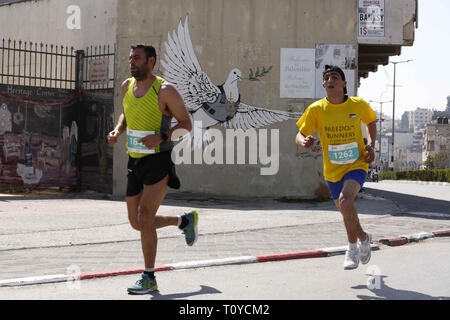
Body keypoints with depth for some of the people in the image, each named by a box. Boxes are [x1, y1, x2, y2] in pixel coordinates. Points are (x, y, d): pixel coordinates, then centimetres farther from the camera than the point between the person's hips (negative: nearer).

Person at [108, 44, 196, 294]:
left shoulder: (165, 90, -11)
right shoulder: (127, 86, 8)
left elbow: (186, 124, -7)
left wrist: (161, 137, -22)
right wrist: (117, 131, 5)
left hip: (159, 162, -7)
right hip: (135, 162, 7)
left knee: (145, 218, -17)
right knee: (137, 223, 11)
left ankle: (149, 278, -5)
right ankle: (185, 221, 35)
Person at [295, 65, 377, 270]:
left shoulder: (358, 105, -6)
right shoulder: (316, 109, -8)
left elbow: (371, 123, 14)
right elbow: (300, 135, -4)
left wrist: (371, 145, -2)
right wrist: (303, 141, -28)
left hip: (357, 165, -3)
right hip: (332, 170, 3)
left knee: (345, 200, -28)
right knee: (346, 212, 13)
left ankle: (352, 248, -7)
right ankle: (363, 238, 46)